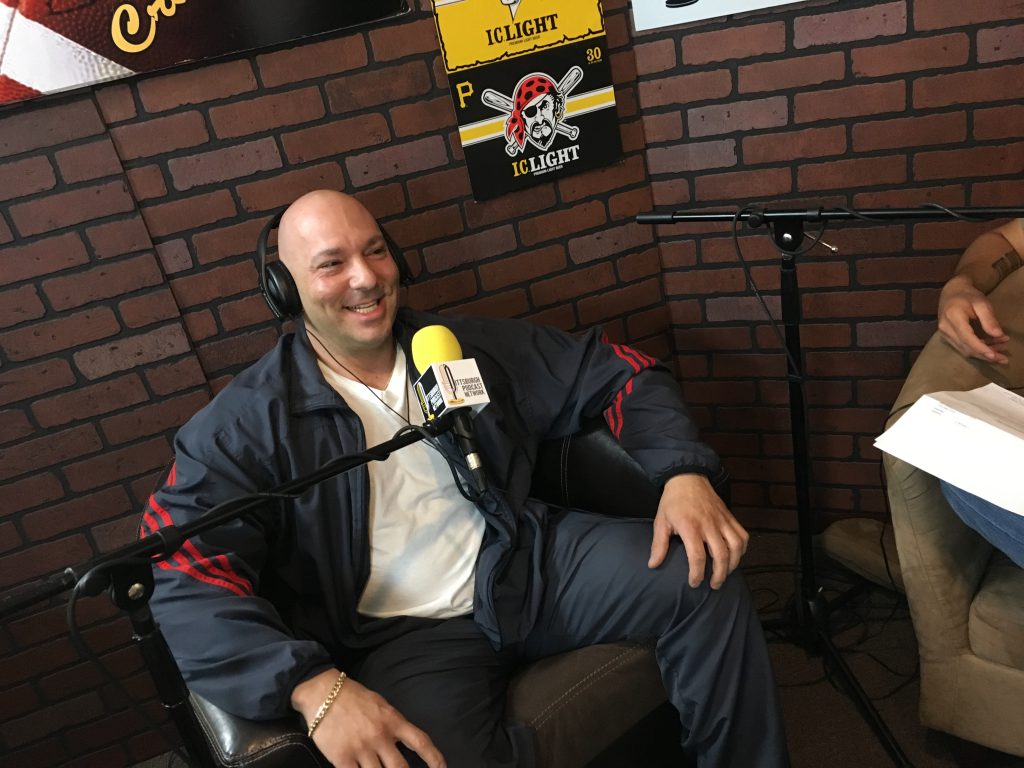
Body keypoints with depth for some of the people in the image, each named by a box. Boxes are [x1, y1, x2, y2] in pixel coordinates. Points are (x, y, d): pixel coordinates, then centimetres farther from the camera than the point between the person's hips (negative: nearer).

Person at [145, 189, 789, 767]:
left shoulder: (468, 348, 7)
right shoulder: (243, 426, -3)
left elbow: (617, 374, 9)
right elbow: (189, 583, -12)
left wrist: (683, 471, -10)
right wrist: (314, 687, -27)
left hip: (529, 567, 4)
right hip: (403, 634, -3)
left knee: (701, 578, -16)